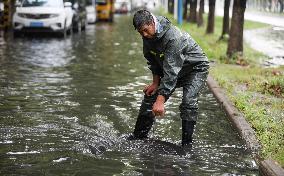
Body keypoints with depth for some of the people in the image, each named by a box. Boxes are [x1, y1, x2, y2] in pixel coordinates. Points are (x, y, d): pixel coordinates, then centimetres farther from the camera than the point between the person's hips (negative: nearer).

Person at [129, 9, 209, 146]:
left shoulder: (173, 37, -38)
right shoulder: (148, 36, -13)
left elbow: (171, 70, -41)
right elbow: (152, 59, 5)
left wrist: (161, 100, -44)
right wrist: (156, 82, -3)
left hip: (196, 68, -8)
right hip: (171, 68, 8)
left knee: (188, 102, -27)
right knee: (150, 94, 3)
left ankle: (186, 144, -19)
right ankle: (139, 136, 16)